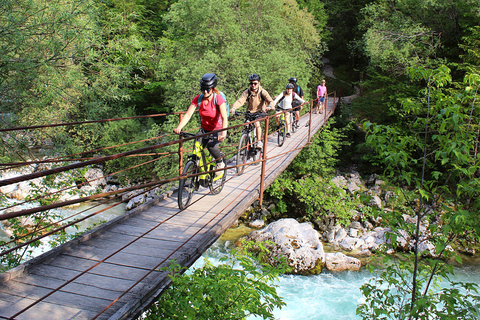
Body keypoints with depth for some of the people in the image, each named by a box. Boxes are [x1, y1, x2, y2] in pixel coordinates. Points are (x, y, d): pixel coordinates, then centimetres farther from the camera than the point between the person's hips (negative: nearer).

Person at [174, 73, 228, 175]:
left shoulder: (218, 99, -19)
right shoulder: (198, 99, -10)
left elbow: (224, 117, -29)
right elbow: (188, 114, -17)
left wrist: (224, 133, -46)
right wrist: (179, 128, -33)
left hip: (217, 130, -4)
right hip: (204, 130, 4)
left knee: (211, 146, -29)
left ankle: (220, 161, 2)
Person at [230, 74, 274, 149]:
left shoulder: (262, 92, -11)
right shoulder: (246, 92, -9)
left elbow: (270, 100, -23)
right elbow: (240, 101, -23)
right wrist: (233, 108, -43)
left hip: (260, 112, -3)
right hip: (250, 112, 3)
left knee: (257, 123, -29)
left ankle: (259, 142, -17)